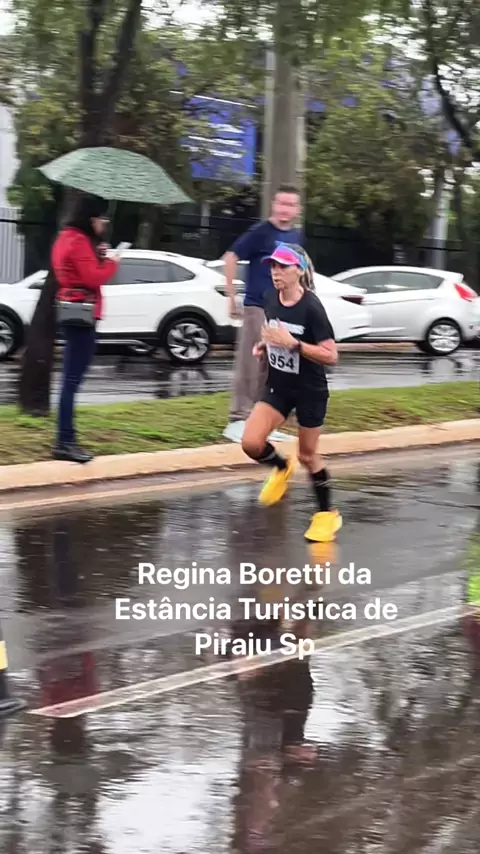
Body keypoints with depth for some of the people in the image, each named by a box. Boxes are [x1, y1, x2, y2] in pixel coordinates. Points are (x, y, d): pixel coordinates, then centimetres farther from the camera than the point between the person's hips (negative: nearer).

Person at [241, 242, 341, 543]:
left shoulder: (311, 307, -23)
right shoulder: (271, 300, -4)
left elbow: (331, 356, -24)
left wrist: (293, 343, -32)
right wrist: (264, 346, -3)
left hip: (310, 391, -5)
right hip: (278, 386, 5)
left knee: (308, 454, 7)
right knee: (251, 442, -10)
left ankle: (327, 514, 28)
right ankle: (282, 468, 23)